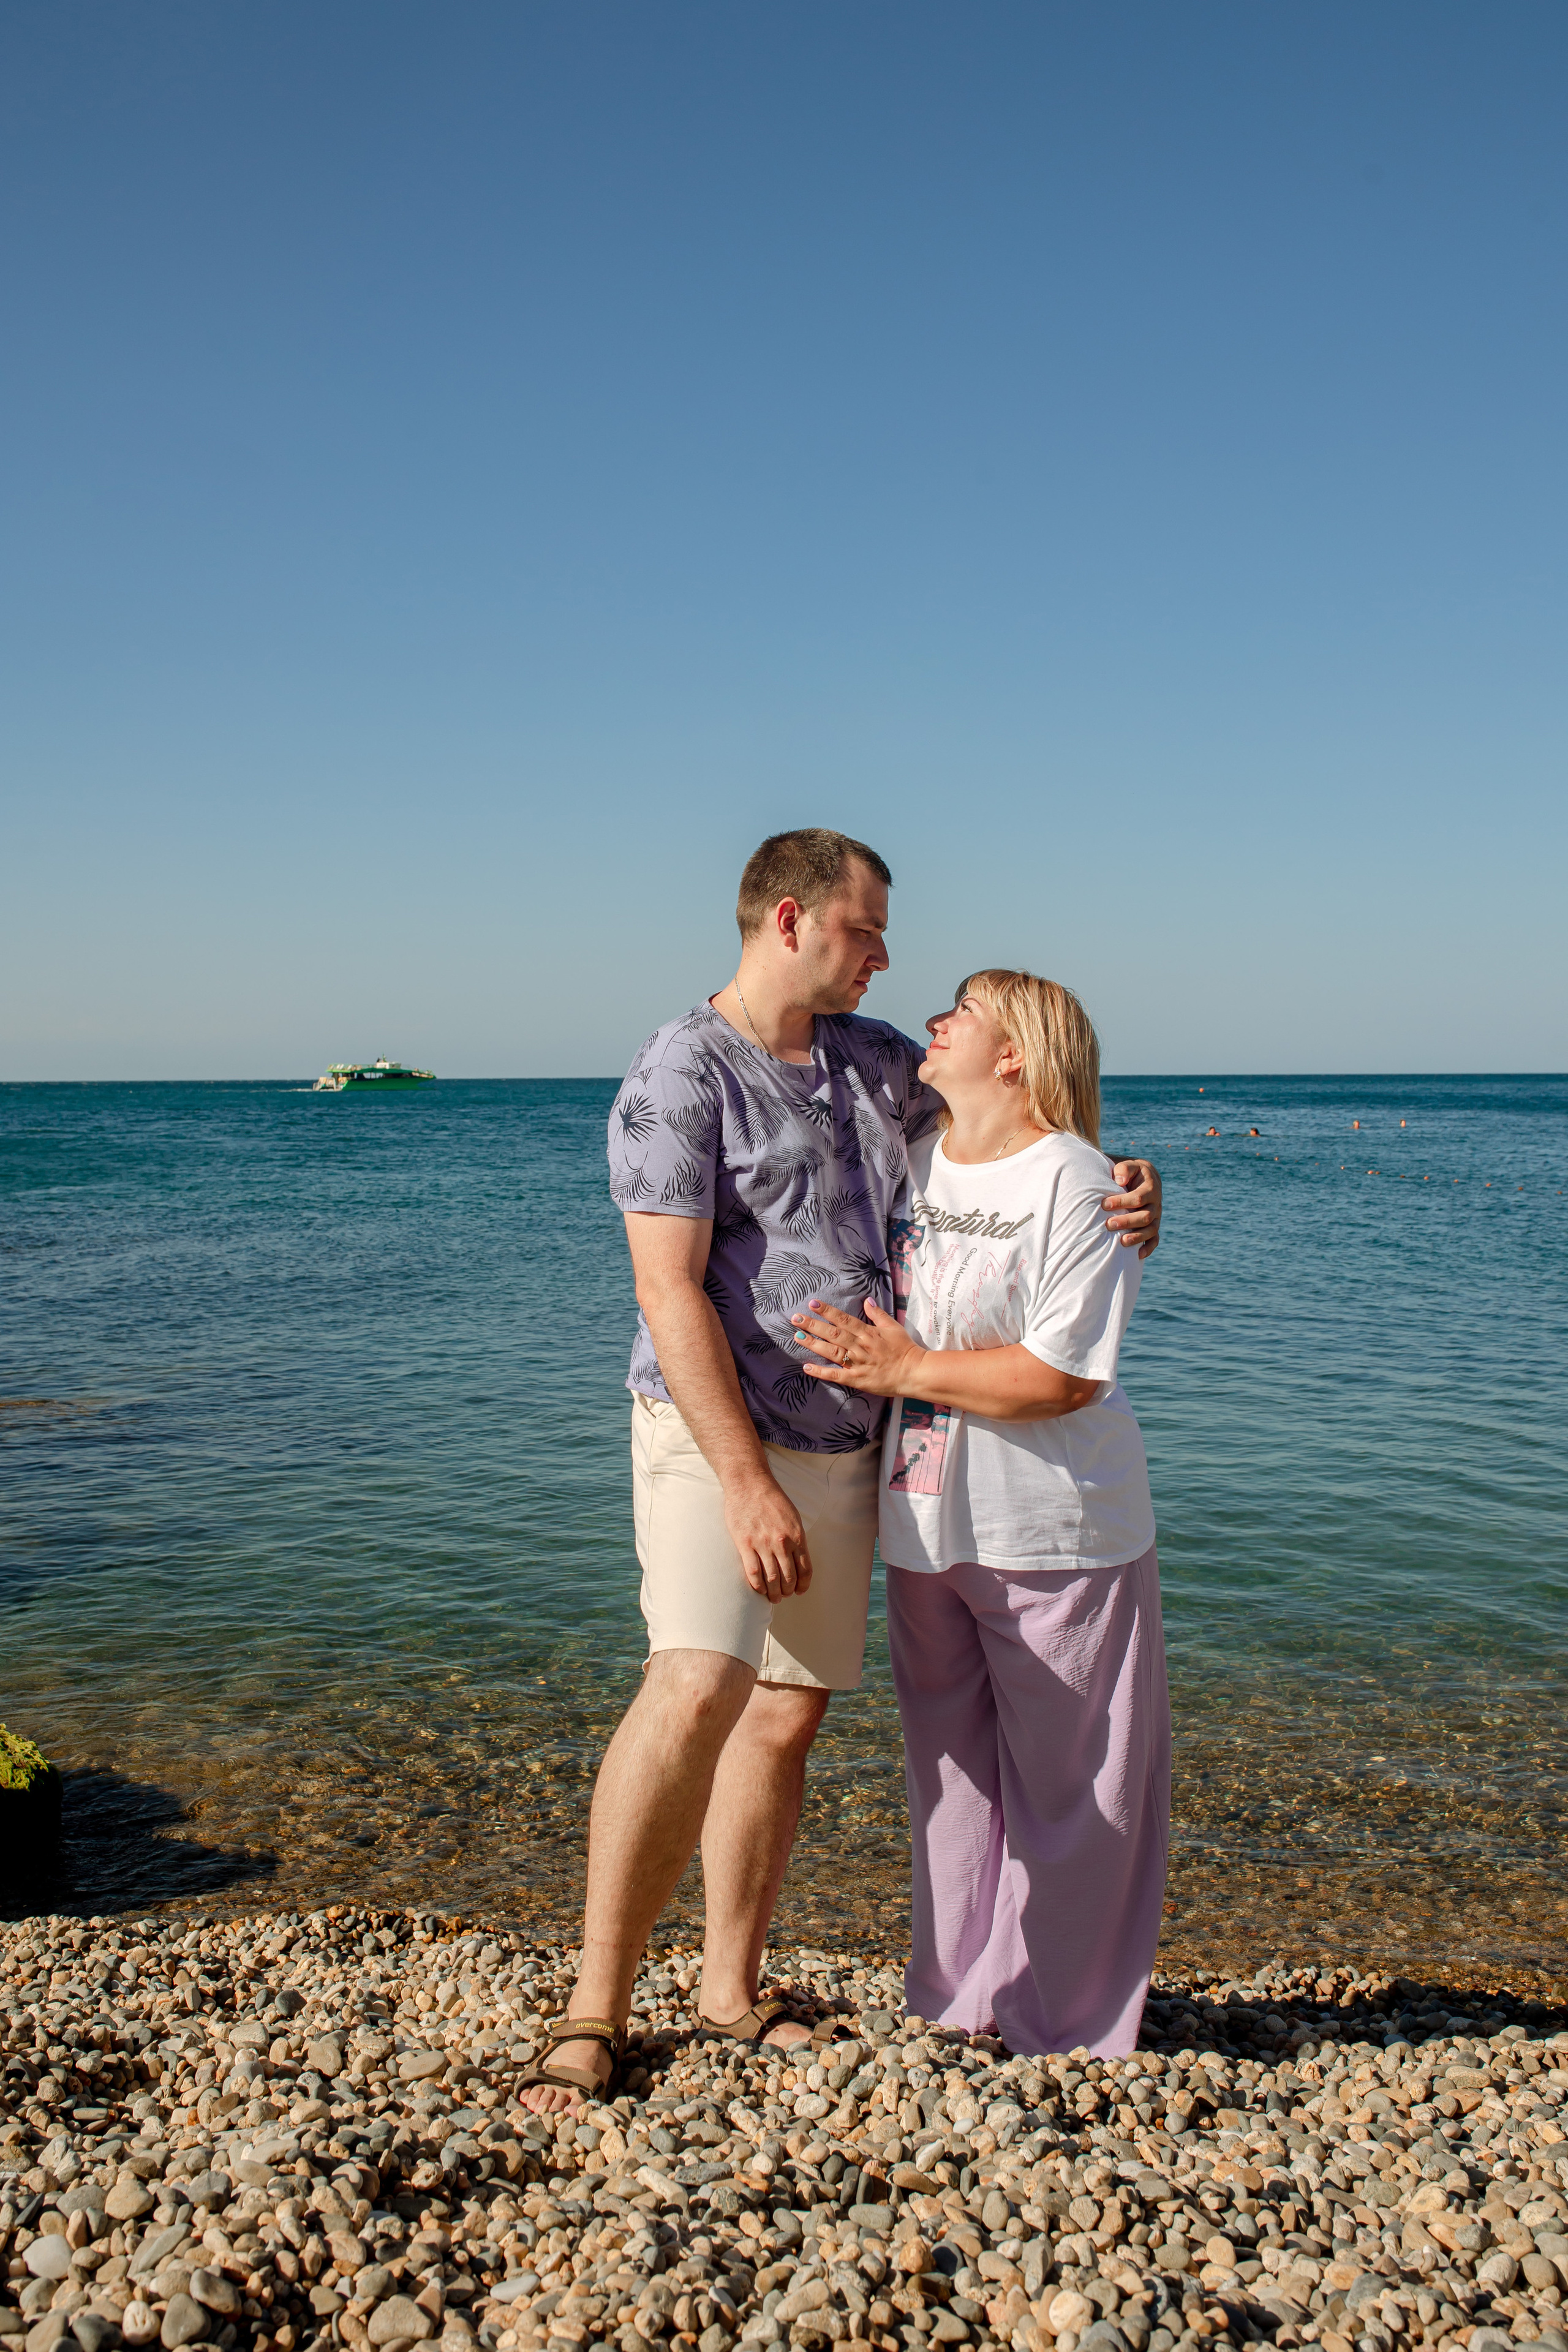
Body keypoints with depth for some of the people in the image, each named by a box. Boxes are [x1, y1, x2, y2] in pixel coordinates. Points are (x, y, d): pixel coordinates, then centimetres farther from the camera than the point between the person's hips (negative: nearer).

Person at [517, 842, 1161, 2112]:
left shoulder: (876, 1060, 10)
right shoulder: (681, 1073, -12)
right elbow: (671, 1296, -18)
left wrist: (1127, 1186, 0)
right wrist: (748, 1487, -24)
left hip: (842, 1447, 7)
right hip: (714, 1437, -7)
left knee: (787, 1714, 10)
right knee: (698, 1687, -23)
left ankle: (731, 1985, 24)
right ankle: (596, 2008, -9)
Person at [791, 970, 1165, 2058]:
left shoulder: (1073, 1184, -14)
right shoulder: (909, 1161, 6)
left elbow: (1066, 1376, -20)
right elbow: (871, 1314, 22)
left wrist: (908, 1369, -19)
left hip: (1054, 1532, -6)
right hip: (924, 1528, 6)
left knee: (1068, 1782, 8)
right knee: (950, 1769, 17)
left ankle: (1068, 2021, 26)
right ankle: (959, 2003, 33)